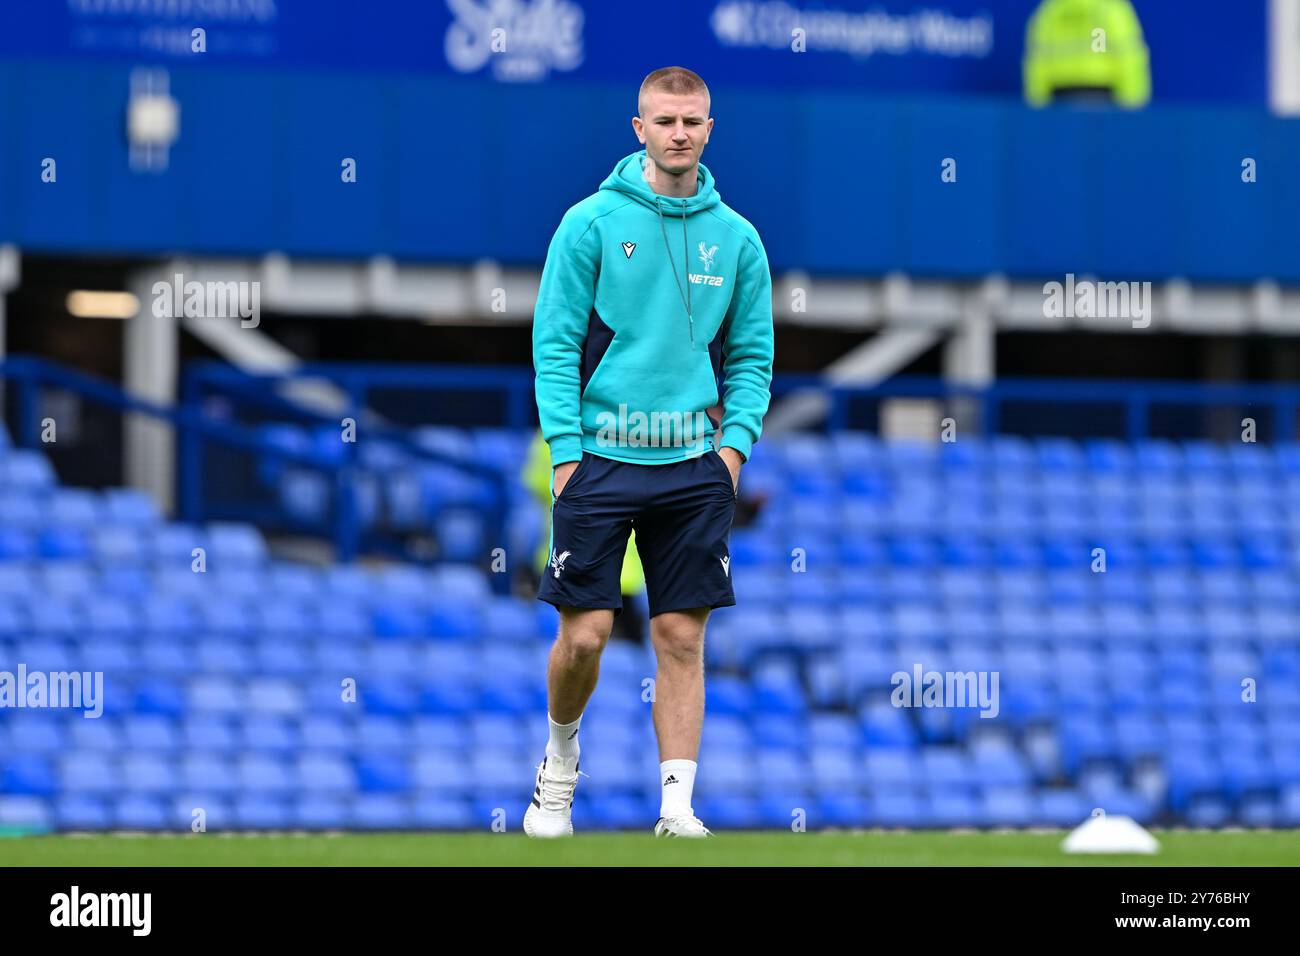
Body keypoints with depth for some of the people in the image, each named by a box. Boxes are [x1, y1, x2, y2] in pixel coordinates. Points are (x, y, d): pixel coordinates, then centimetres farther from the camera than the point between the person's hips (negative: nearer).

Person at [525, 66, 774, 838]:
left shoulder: (736, 238, 7)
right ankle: (561, 759, 23)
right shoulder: (592, 223, -2)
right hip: (602, 457, -2)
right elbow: (554, 343, -2)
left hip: (693, 464, 2)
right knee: (586, 634, -4)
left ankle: (678, 805, 1)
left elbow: (753, 355, 13)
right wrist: (565, 450, -9)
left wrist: (735, 440, -1)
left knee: (683, 638, -1)